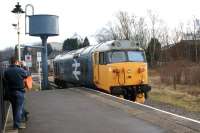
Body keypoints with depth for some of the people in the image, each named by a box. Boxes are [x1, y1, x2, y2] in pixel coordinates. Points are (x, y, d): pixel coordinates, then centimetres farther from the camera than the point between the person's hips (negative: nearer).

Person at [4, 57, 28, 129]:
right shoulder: (20, 70, -15)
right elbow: (26, 75, 2)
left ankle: (15, 122, 28)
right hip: (19, 91, -5)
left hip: (10, 92, 5)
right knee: (19, 108, 3)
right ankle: (17, 124, 5)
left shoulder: (6, 71, -2)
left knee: (14, 108, 17)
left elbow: (6, 80, 5)